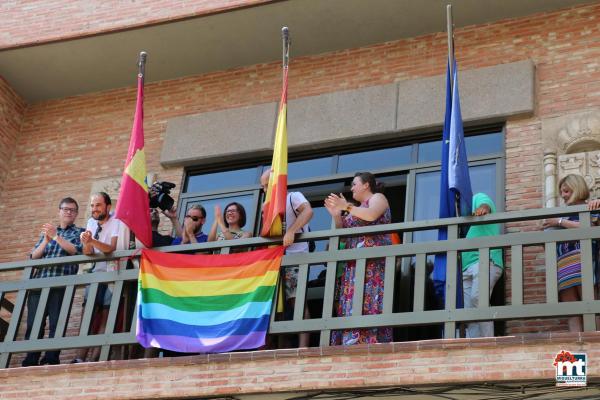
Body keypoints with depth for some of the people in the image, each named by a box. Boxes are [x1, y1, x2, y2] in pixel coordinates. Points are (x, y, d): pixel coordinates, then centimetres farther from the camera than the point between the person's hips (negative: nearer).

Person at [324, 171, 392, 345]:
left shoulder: (377, 198, 7)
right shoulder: (355, 209, 29)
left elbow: (371, 215, -16)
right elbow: (343, 236, 22)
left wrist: (347, 206, -15)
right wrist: (336, 215, 11)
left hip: (372, 261, -8)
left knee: (367, 300, -19)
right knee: (352, 303, -5)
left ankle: (369, 343, -27)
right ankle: (351, 343, -12)